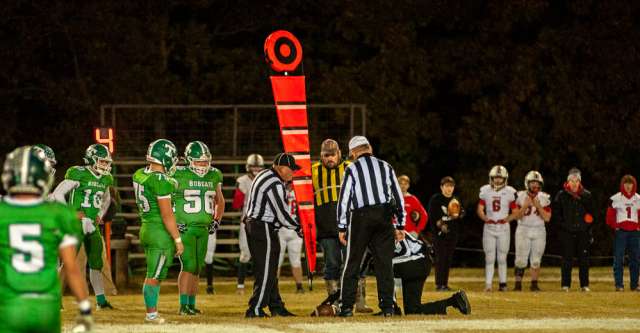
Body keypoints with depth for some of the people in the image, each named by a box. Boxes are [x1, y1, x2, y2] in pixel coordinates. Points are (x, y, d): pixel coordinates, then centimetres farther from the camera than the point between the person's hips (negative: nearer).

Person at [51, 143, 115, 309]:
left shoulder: (106, 179, 8)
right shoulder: (78, 174, -14)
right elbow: (57, 194, -13)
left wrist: (100, 215, 13)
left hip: (93, 226, 7)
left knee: (96, 263, 9)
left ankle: (101, 299, 16)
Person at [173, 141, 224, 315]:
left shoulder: (214, 176, 7)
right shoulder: (179, 175, -9)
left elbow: (220, 201, 24)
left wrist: (216, 221, 11)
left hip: (203, 229, 5)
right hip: (184, 228, -5)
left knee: (197, 268, 8)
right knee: (188, 265, -12)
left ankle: (192, 304, 16)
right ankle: (183, 305, -9)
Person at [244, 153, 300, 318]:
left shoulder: (264, 175, 13)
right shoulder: (275, 184, -18)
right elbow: (282, 213, -16)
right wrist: (298, 227, -2)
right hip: (264, 229, -10)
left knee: (269, 271, 15)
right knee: (266, 272, -7)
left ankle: (276, 307, 21)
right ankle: (255, 310, -7)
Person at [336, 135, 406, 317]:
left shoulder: (352, 169, 2)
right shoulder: (385, 167, 12)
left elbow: (344, 198, -3)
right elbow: (398, 197, 12)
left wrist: (342, 227, 1)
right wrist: (400, 225, 16)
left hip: (360, 219, -3)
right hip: (384, 217, 3)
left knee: (352, 263, 3)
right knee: (384, 263, 5)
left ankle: (346, 307, -1)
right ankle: (387, 306, 1)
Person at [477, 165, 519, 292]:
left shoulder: (509, 192, -1)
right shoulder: (485, 191, 2)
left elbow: (515, 212, 4)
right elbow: (480, 209, 6)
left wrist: (507, 219, -15)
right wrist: (485, 218, -14)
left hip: (503, 227, -1)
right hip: (489, 227, 1)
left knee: (502, 257, 3)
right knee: (489, 256, -2)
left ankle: (503, 283, 8)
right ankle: (488, 284, -2)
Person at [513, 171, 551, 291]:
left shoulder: (544, 198, 3)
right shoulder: (521, 196, 0)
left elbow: (547, 218, -3)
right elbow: (518, 216, -4)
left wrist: (538, 206, -13)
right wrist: (525, 206, -17)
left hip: (538, 231, 2)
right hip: (523, 230, -1)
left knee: (536, 260, 0)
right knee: (521, 260, -7)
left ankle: (534, 284, 6)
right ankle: (518, 284, -2)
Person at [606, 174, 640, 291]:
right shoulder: (615, 198, -2)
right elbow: (610, 216, 1)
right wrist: (615, 226, -5)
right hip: (620, 231, -3)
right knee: (618, 258, -7)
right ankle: (619, 284, -5)